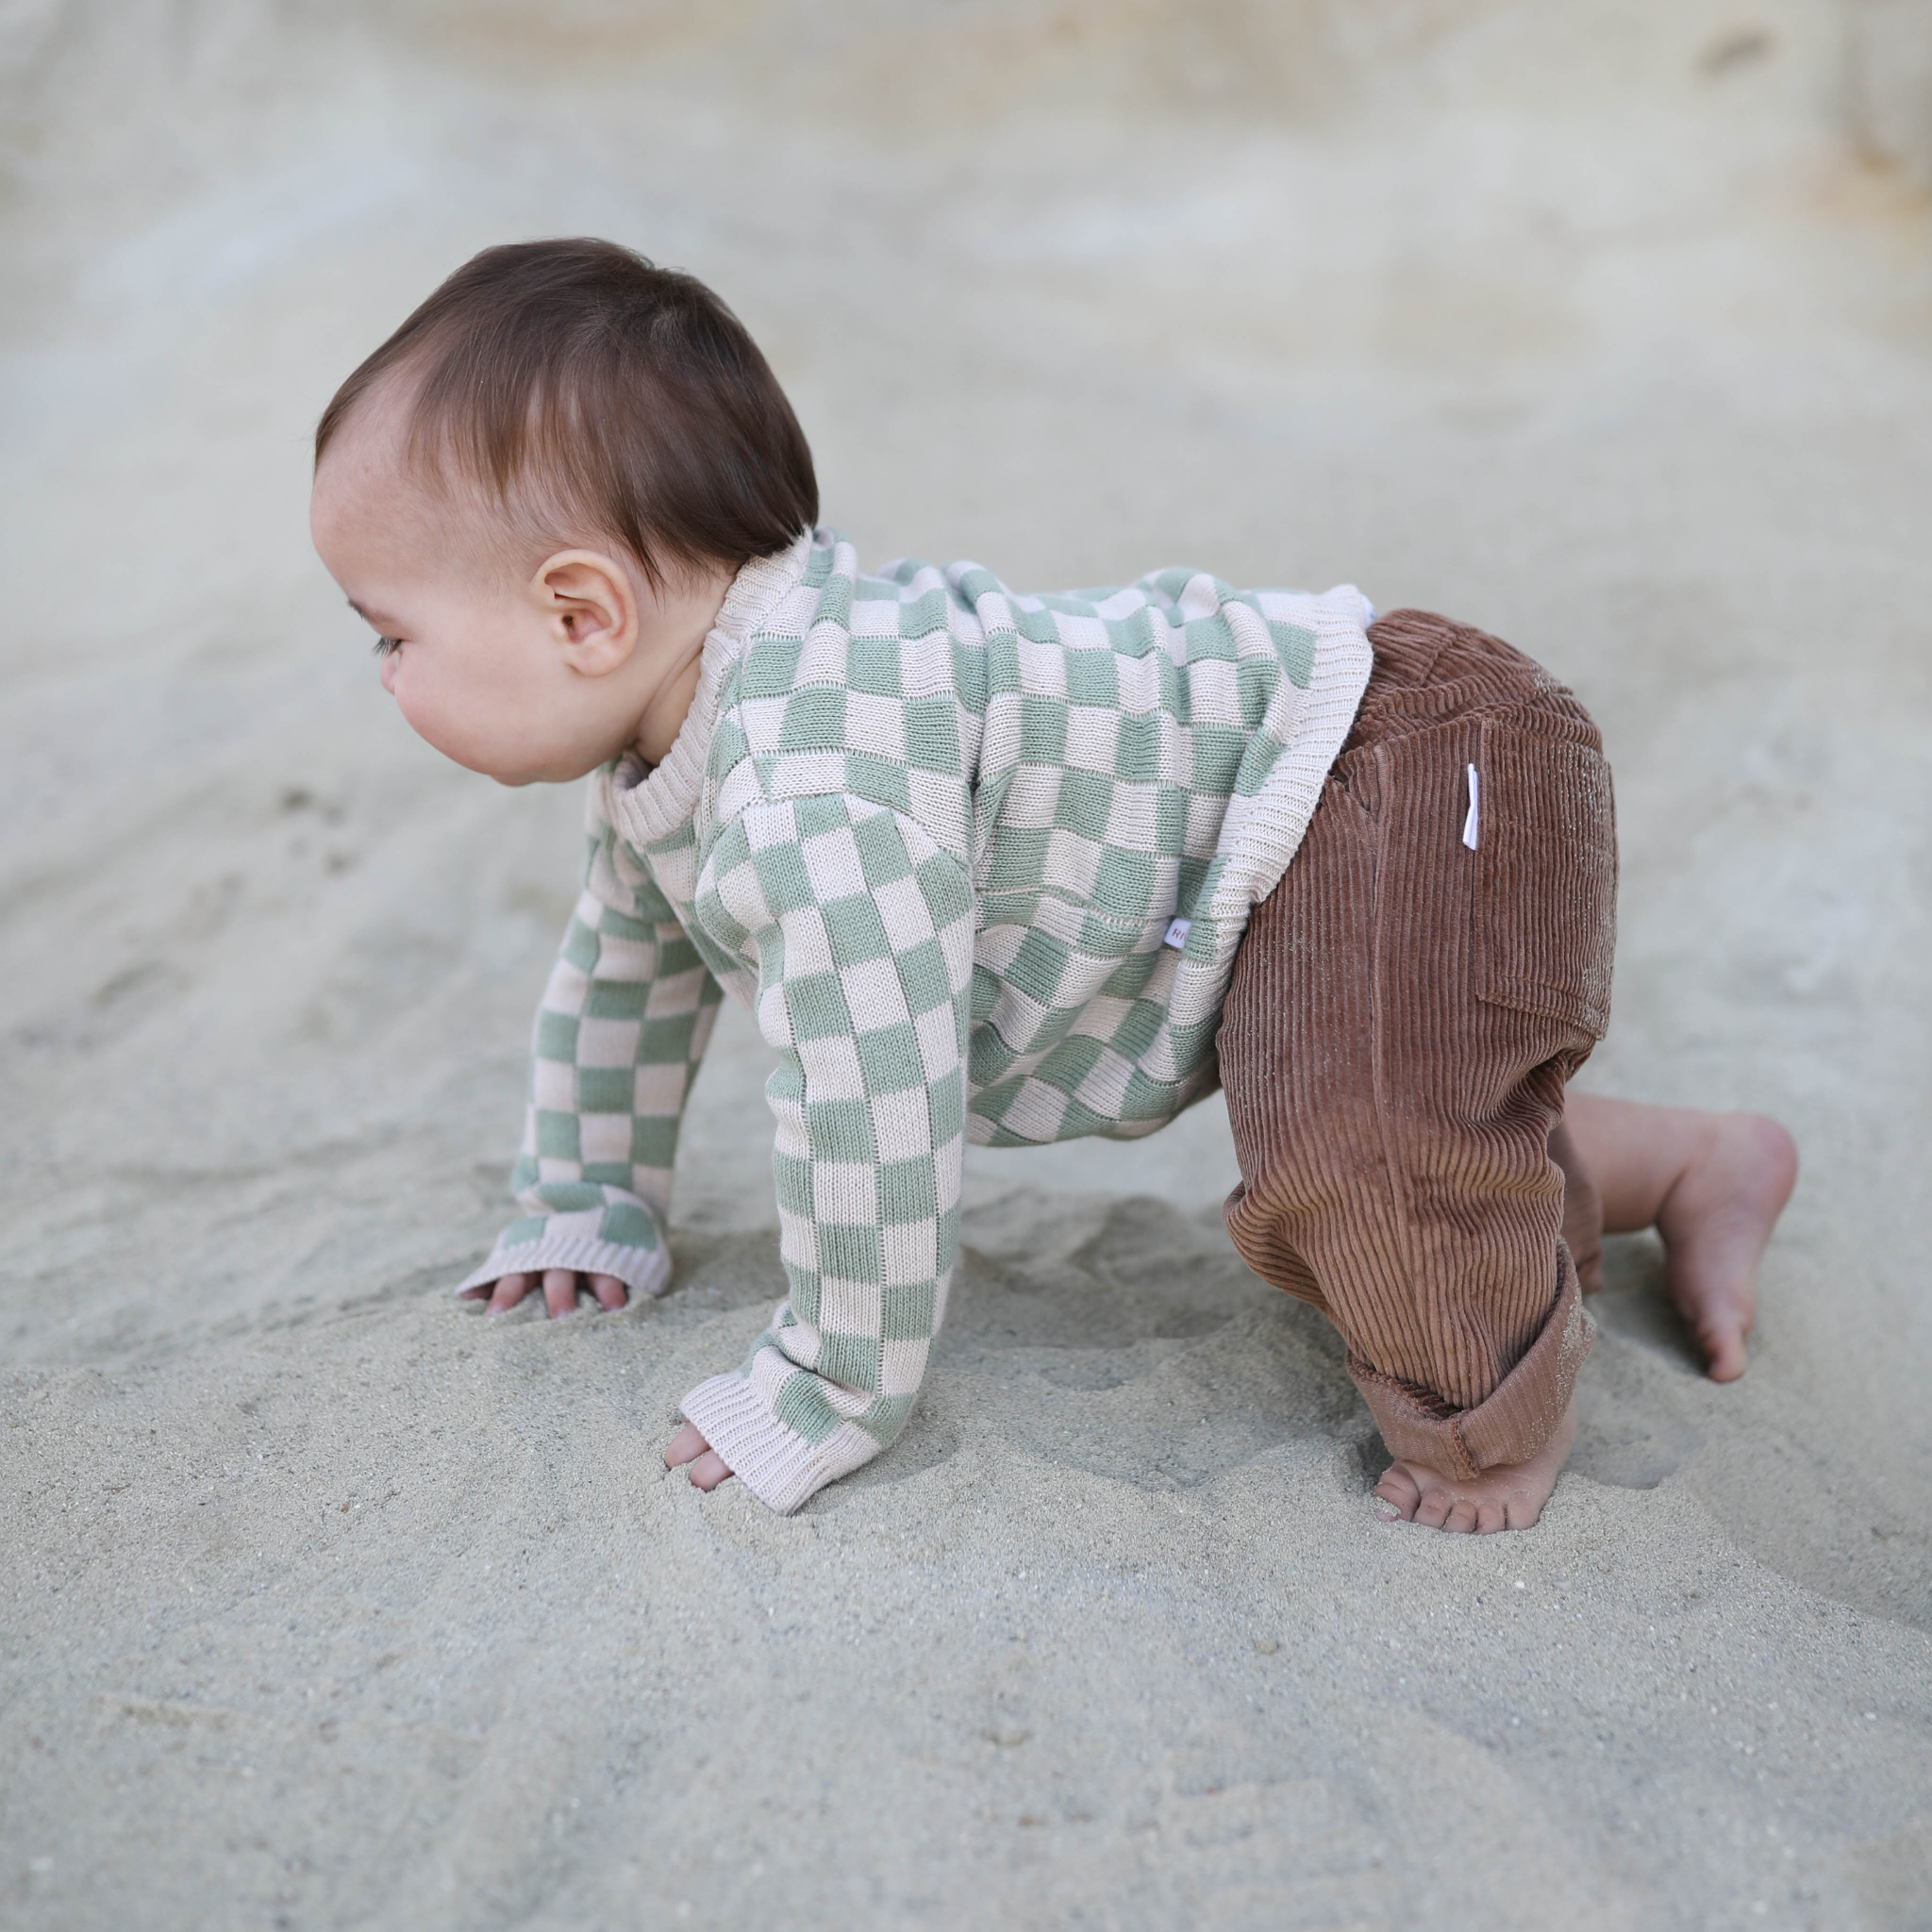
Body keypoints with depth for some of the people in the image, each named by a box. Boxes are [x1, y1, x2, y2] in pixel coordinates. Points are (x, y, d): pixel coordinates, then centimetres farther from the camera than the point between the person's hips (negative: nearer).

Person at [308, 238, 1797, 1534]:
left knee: (1363, 1125, -33)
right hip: (1282, 835, 10)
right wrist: (591, 1204, 24)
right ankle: (1705, 1167, 40)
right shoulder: (670, 725, 0)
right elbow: (626, 959, 16)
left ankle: (1495, 1412, -2)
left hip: (1402, 776, -10)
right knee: (1312, 1188, 24)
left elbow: (872, 1101, -34)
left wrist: (831, 1393, -18)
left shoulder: (814, 787, -36)